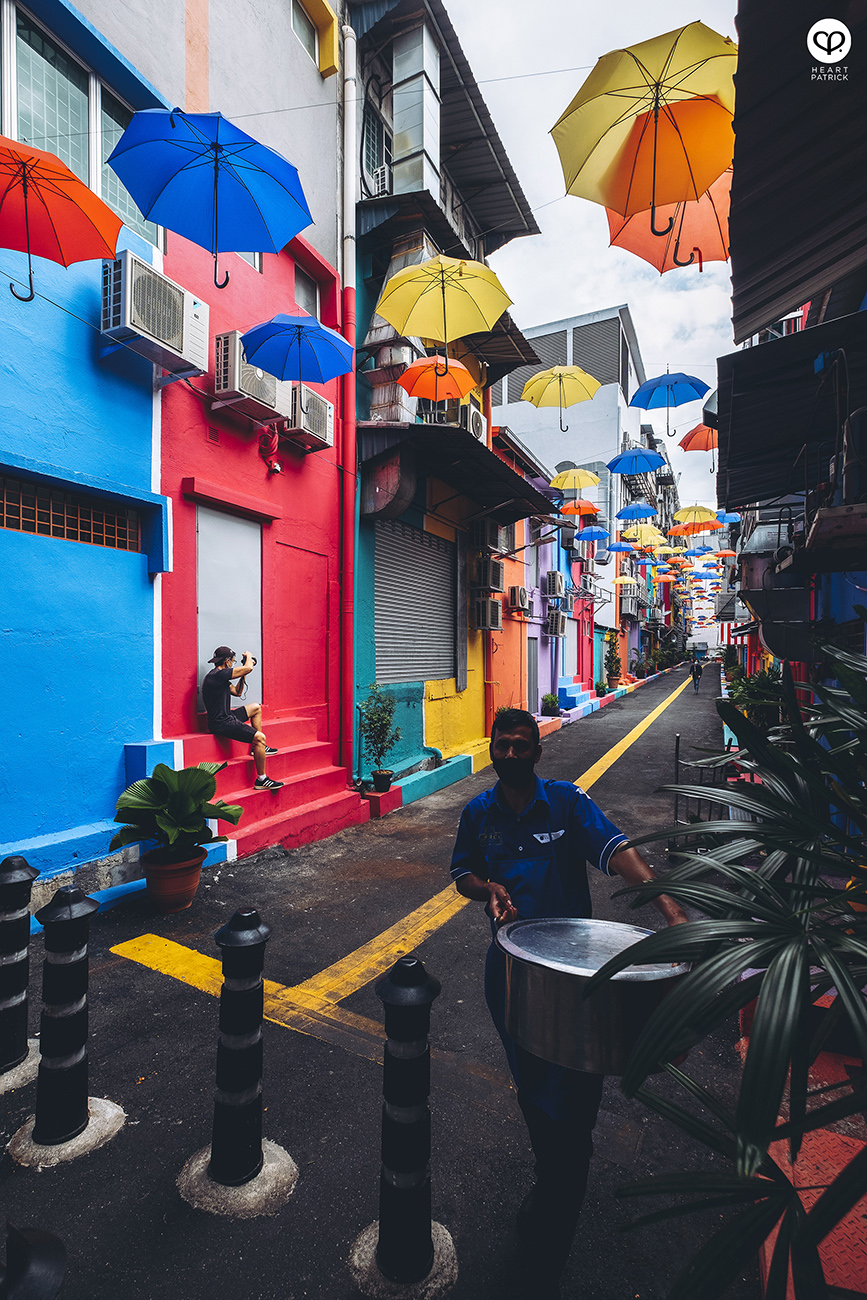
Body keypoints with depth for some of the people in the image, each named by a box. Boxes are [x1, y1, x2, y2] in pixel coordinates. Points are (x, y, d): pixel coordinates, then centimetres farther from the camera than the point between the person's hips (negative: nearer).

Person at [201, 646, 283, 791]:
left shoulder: (221, 676, 13)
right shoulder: (218, 675, -19)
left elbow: (237, 692, 23)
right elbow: (248, 668, -20)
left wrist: (243, 675, 14)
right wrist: (248, 656, 1)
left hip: (226, 717, 11)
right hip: (221, 724, -11)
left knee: (256, 708, 25)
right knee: (260, 737, -18)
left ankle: (259, 747, 27)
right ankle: (261, 780, -11)